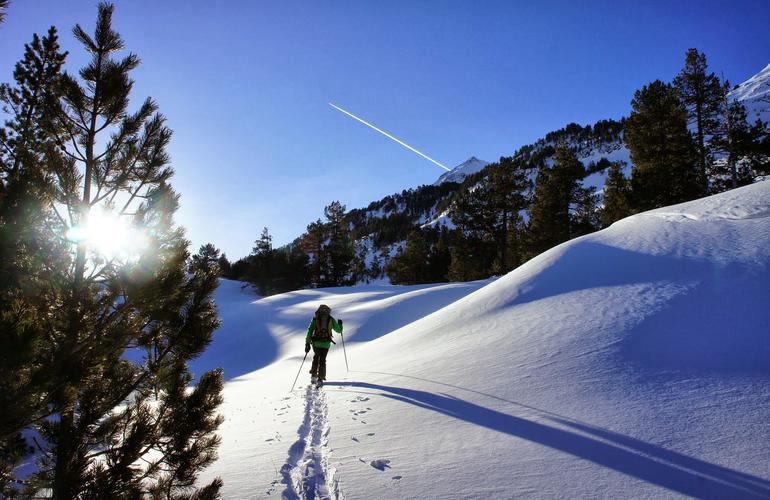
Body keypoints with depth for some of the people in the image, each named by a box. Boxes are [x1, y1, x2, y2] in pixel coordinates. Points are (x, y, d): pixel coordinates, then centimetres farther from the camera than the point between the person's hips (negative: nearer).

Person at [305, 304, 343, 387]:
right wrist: (340, 324, 34)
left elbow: (310, 331, -1)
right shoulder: (331, 319, 5)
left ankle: (313, 376, 19)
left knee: (316, 357, 23)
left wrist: (307, 343, 0)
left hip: (316, 343, 1)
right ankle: (320, 379, -1)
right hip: (326, 343, -1)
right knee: (322, 361, 7)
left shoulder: (315, 319, 6)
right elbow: (338, 330, 13)